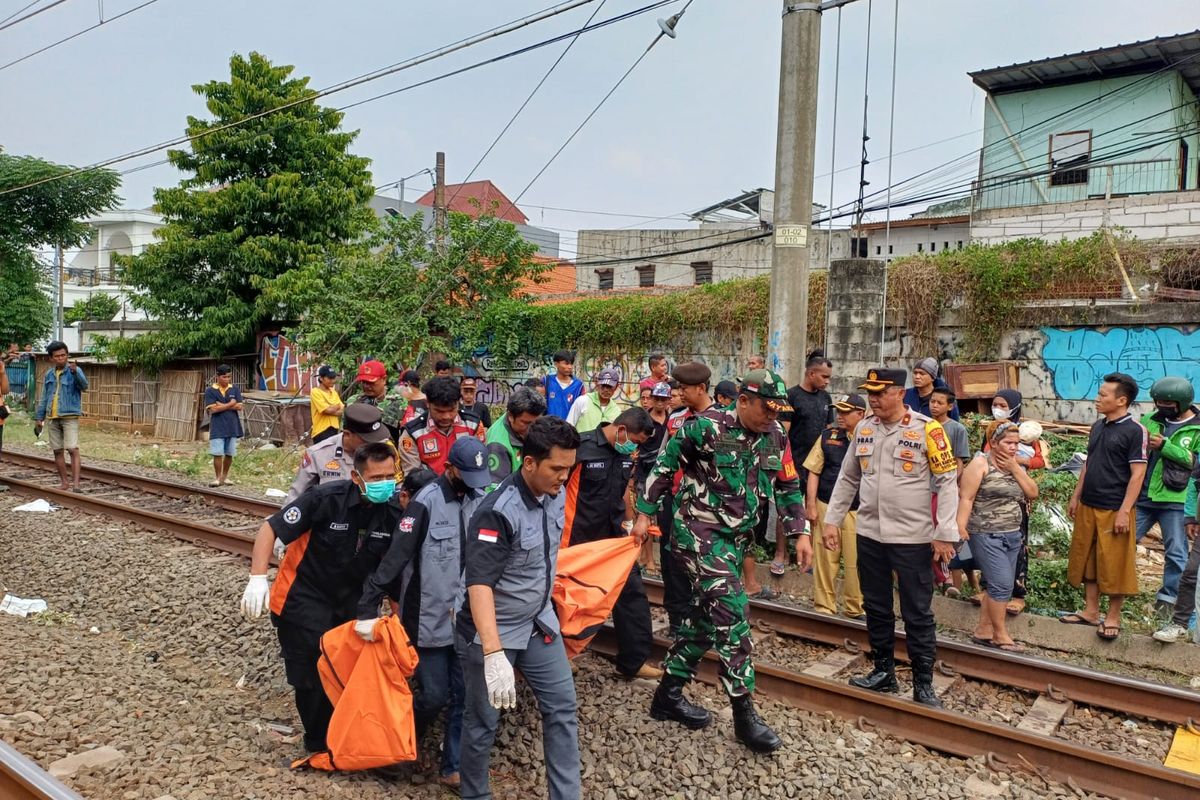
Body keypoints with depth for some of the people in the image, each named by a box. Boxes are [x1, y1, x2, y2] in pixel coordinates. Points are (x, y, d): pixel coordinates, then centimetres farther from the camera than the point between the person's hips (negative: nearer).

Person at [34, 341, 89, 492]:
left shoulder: (75, 370, -5)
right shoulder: (49, 374, 11)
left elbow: (84, 386, -24)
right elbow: (44, 398, 17)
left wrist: (75, 371, -41)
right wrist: (39, 418, 14)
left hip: (70, 417, -6)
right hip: (53, 418, 6)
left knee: (73, 449, -13)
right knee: (58, 451, 9)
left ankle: (75, 483, -16)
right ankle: (65, 482, 18)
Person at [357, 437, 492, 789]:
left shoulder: (481, 500, 1)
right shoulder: (426, 502, -15)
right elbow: (395, 558, -18)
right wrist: (368, 609, -19)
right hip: (430, 618, -4)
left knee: (464, 696, 9)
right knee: (434, 695, 5)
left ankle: (453, 767, 26)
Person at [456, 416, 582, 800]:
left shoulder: (556, 495, -4)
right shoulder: (497, 511, -27)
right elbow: (479, 584, -33)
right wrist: (494, 654, -41)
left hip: (539, 623, 7)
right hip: (493, 631, -6)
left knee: (562, 709, 8)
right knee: (482, 723, 8)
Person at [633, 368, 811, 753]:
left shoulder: (777, 437, 1)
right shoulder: (706, 426, -17)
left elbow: (788, 486, 11)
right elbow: (664, 465, -9)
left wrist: (800, 533, 5)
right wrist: (644, 514, -7)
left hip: (736, 537, 7)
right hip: (698, 530, -7)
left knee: (705, 614, 13)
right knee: (732, 613, -13)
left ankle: (668, 695, 27)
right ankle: (744, 714, -3)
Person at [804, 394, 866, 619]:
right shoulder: (828, 435, 4)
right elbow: (814, 471, 6)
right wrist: (811, 505, 1)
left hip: (857, 511, -1)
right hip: (826, 506, 1)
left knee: (856, 562, 4)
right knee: (825, 558, 6)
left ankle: (855, 608, 20)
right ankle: (824, 607, 18)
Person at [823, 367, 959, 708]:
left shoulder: (927, 429, -11)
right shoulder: (864, 428, 5)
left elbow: (947, 482, -9)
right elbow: (847, 478, 13)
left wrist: (945, 534, -13)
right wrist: (832, 520, 10)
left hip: (913, 538, -5)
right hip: (869, 535, 5)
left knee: (918, 613, 5)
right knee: (876, 607, 15)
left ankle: (923, 684, 19)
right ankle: (883, 672, 30)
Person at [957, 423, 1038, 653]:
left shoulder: (1016, 466, 13)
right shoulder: (980, 464, -9)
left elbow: (1033, 494, 3)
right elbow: (966, 498, -14)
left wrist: (1015, 469, -6)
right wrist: (961, 527, -24)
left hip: (1012, 536, 7)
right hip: (987, 535, -7)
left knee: (998, 586, 9)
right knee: (1003, 584, -9)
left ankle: (983, 631, 18)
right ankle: (1001, 635, 3)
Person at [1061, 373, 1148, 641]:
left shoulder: (1135, 430, -11)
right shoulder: (1098, 426, 10)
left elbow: (1138, 473, -14)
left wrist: (1124, 511, -17)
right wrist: (1076, 497, 15)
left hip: (1114, 510, -7)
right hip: (1088, 507, 7)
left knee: (1114, 565, 2)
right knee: (1087, 559, 12)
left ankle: (1113, 617, 15)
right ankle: (1090, 611, 24)